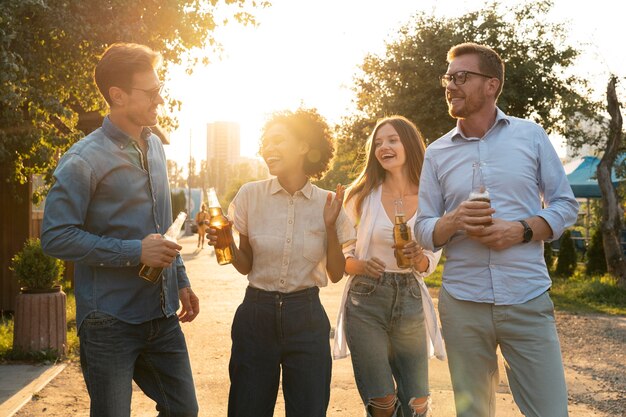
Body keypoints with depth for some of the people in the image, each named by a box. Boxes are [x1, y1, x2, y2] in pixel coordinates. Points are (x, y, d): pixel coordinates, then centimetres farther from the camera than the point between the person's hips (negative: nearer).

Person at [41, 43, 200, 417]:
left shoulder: (155, 146, 10)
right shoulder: (84, 160, -14)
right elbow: (56, 237, -18)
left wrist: (181, 280, 17)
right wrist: (135, 252, -21)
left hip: (162, 316, 7)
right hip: (111, 322, -7)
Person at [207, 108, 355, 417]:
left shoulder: (326, 203, -2)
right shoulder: (251, 194, -2)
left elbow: (336, 274, 2)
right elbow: (246, 265, 4)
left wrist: (331, 226, -10)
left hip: (306, 318, 0)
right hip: (256, 314, 0)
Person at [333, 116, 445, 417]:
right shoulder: (363, 196, -2)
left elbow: (430, 264, 8)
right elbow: (342, 255, 2)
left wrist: (418, 259, -14)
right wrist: (361, 265, -19)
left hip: (410, 302, 2)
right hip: (366, 303, -1)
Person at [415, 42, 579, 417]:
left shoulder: (531, 135, 3)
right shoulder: (437, 153, 6)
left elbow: (566, 204, 5)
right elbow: (424, 232, 5)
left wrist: (521, 230, -13)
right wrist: (454, 221, -17)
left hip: (528, 299, -1)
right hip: (463, 302, 2)